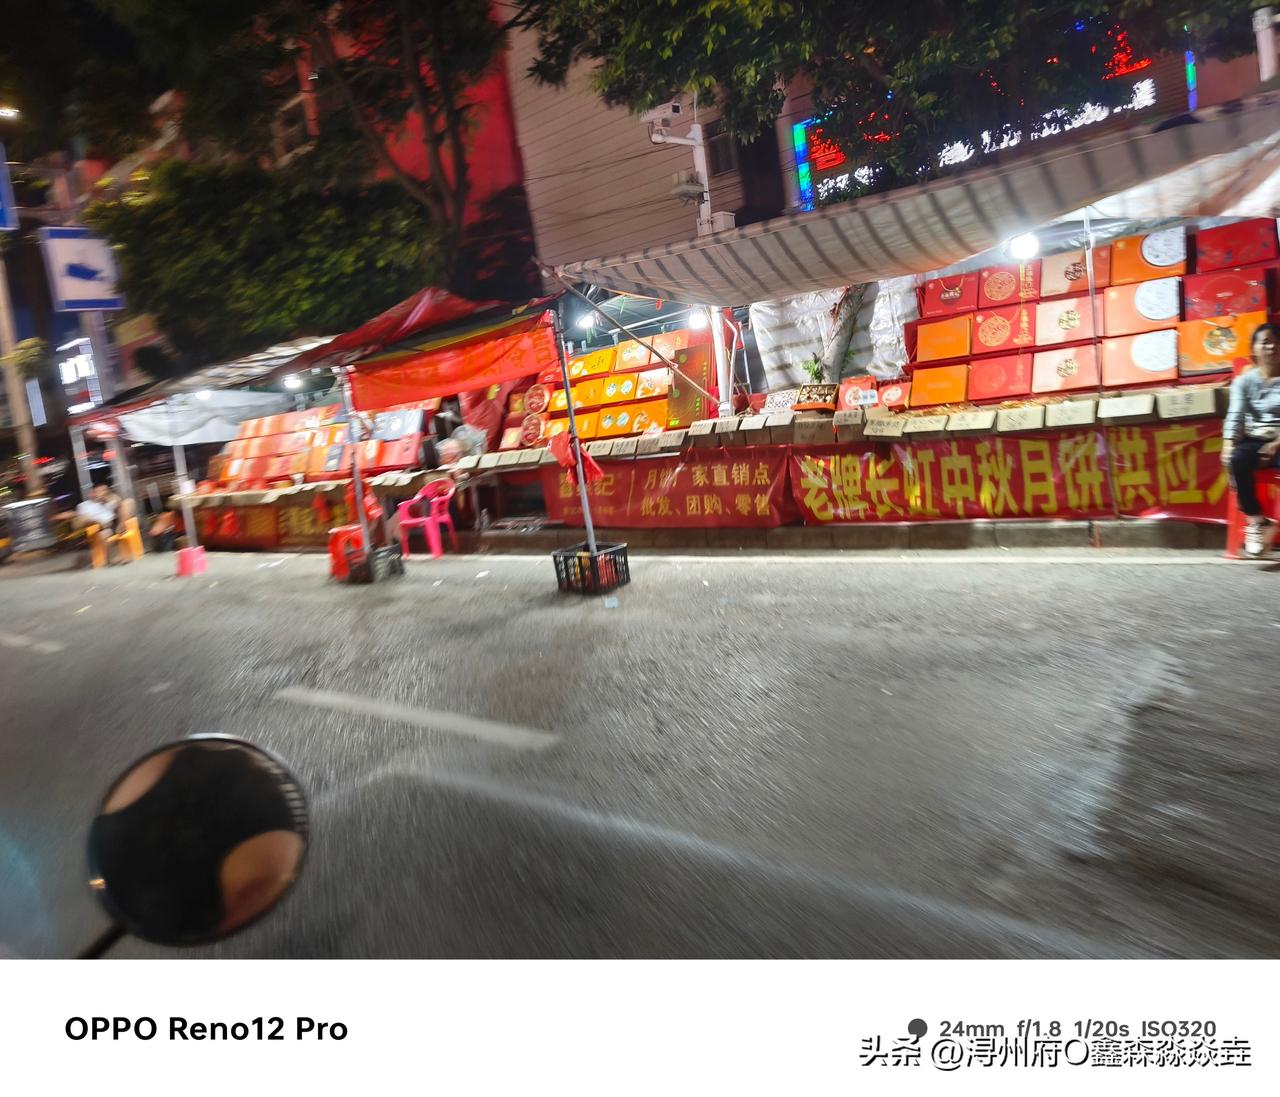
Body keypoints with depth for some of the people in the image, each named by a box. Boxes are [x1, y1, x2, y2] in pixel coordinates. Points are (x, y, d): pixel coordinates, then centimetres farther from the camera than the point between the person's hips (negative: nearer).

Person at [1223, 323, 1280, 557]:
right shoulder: (1244, 381, 11)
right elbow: (1235, 415, -2)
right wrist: (1228, 445, -20)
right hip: (1254, 441, 1)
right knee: (1237, 460, -35)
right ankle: (1256, 520, -24)